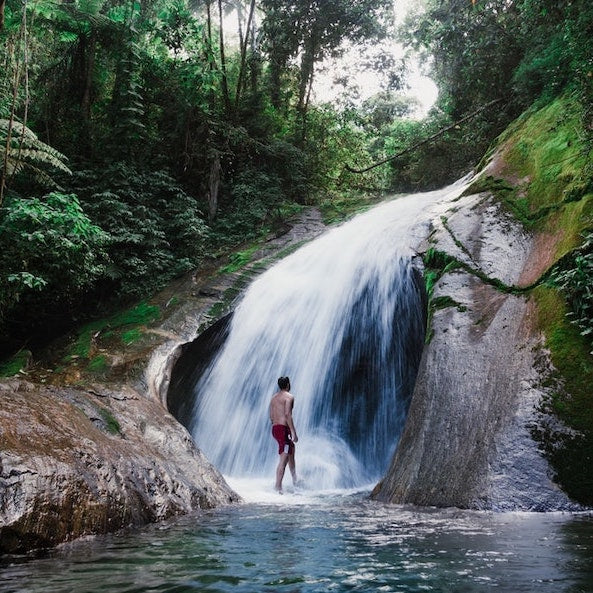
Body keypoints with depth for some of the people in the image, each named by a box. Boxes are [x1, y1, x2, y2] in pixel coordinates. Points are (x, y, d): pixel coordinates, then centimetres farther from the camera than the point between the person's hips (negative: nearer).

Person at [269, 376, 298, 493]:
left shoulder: (274, 397, 16)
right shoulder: (289, 396, -8)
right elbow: (287, 414, -19)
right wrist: (293, 432, -19)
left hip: (274, 428, 9)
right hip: (284, 428, -9)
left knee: (291, 449, 27)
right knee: (283, 459, -8)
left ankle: (295, 479, 36)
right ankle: (278, 486, -11)